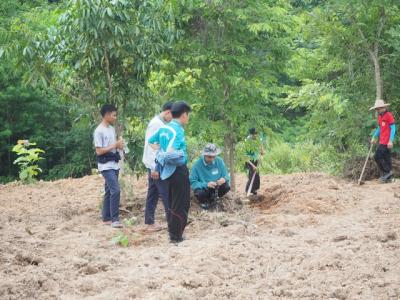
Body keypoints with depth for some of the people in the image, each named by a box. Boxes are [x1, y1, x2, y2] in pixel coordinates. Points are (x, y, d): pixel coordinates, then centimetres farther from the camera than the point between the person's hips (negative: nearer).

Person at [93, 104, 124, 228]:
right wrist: (114, 145, -17)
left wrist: (119, 145, 0)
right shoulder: (99, 131, -15)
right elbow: (99, 151, -17)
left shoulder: (112, 129, 12)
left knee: (109, 192, 12)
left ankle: (106, 218, 19)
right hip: (106, 166, -9)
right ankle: (115, 219, -11)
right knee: (115, 190, -15)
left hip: (114, 164, 9)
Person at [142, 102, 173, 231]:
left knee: (153, 193, 11)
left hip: (157, 165, 9)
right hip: (156, 165, -9)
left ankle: (150, 223, 15)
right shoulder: (156, 124, -15)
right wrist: (154, 168, -22)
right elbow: (151, 146, -20)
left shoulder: (161, 124, 13)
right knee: (166, 193, -6)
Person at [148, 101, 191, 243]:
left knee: (172, 204, 18)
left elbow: (151, 141, 20)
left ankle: (172, 233, 26)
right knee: (181, 205, -1)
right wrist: (182, 153, -12)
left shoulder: (164, 128, 7)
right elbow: (171, 152, -29)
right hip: (178, 169, -9)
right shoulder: (178, 130, -18)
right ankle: (176, 236, 2)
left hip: (168, 170, 9)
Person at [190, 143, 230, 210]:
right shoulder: (197, 164, -19)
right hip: (203, 187, -3)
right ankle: (204, 201, 5)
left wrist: (224, 179, -28)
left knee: (226, 186, -25)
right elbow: (192, 182, -20)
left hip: (216, 187, 3)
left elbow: (226, 176, -2)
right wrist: (206, 184, -34)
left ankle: (212, 199, 6)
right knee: (199, 192, -35)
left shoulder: (219, 161, -9)